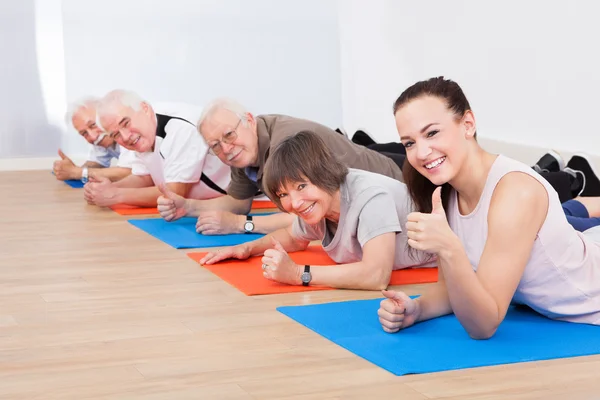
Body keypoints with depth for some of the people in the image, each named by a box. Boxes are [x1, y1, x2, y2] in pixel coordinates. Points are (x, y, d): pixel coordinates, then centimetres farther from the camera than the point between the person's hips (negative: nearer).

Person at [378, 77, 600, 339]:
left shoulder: (516, 191, -31)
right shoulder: (445, 188, -10)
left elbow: (483, 326, -30)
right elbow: (453, 287, -4)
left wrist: (448, 249, -43)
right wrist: (415, 309, -23)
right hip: (541, 307, 6)